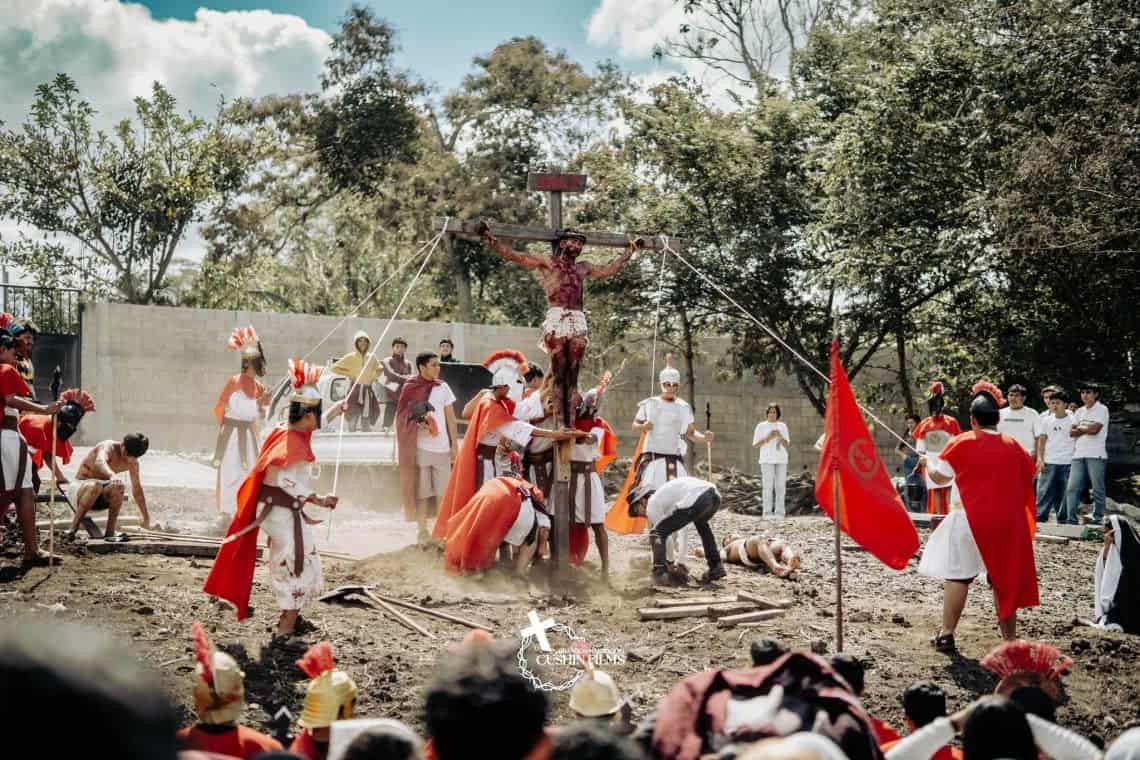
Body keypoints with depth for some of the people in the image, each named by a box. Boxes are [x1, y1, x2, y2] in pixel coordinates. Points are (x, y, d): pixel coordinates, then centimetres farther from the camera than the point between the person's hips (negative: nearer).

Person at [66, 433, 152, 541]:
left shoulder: (132, 463, 0)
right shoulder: (108, 447, -20)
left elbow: (137, 490, 11)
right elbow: (99, 462, -44)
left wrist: (146, 518, 11)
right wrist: (112, 475, -66)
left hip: (99, 498, 5)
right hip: (78, 487, -5)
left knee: (119, 487, -29)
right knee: (95, 486, -40)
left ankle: (109, 532, -24)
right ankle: (72, 529, -32)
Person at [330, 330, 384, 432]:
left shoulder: (371, 358, 10)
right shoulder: (350, 357, 1)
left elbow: (380, 369, 29)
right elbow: (334, 368, 3)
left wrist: (374, 377, 11)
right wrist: (348, 374, -2)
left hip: (368, 392, 4)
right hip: (355, 390, -4)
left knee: (366, 424, 4)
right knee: (353, 421, -12)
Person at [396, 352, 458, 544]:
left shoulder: (443, 388, 7)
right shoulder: (410, 389, -1)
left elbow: (450, 417, 9)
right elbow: (404, 419, 3)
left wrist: (455, 444, 5)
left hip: (442, 447, 3)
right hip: (420, 447, -2)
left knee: (443, 492, 4)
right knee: (422, 492, 2)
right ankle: (422, 530, 10)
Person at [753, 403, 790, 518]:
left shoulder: (782, 426, 16)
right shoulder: (761, 426, 8)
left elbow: (786, 445, 13)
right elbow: (756, 444, 4)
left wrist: (780, 437, -7)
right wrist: (768, 438, -10)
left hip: (781, 459, 3)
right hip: (767, 459, -3)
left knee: (780, 486, -3)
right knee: (768, 486, -11)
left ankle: (779, 512, -2)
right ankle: (767, 512, -12)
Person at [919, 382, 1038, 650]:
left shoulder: (962, 444, -7)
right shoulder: (1014, 447, 3)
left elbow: (940, 477, -1)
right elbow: (1028, 475, 15)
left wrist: (928, 465, 19)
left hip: (972, 520, -3)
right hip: (1009, 523, 3)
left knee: (957, 575, 7)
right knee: (1005, 578, 12)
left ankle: (946, 634, 7)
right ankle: (1010, 637, 13)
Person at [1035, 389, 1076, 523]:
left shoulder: (1073, 420, 1)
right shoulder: (1046, 420, 9)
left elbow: (1078, 440, 5)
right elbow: (1042, 440, 10)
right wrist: (1040, 459, 0)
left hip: (1068, 463, -1)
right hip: (1049, 463, 1)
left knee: (1066, 495, 2)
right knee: (1044, 493, -2)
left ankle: (1063, 520, 9)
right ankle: (1039, 519, 0)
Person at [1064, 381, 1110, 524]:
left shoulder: (1102, 409, 0)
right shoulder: (1080, 411, 18)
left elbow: (1095, 429, -12)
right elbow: (1071, 432, 9)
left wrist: (1080, 429, 2)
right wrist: (1087, 430, -5)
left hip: (1096, 455, -5)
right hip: (1078, 454, 5)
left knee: (1098, 489, 0)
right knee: (1072, 488, -2)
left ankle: (1097, 519, 7)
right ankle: (1071, 520, 1)